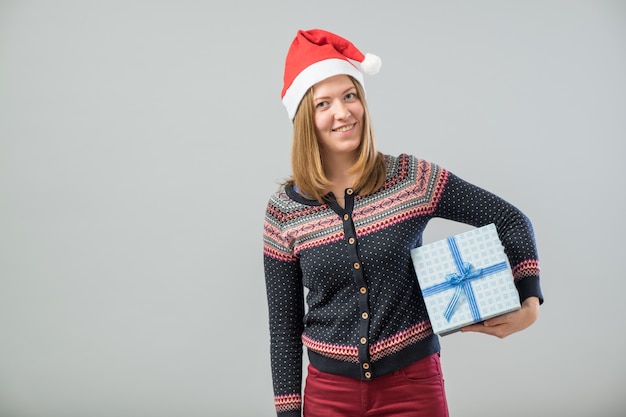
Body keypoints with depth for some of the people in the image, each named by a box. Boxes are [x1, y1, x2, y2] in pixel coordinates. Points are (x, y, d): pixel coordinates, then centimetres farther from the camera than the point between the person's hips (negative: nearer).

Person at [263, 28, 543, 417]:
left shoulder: (413, 179, -8)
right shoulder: (284, 211, -5)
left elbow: (511, 221, 1)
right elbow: (284, 324, 1)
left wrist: (529, 303, -10)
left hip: (413, 383, 0)